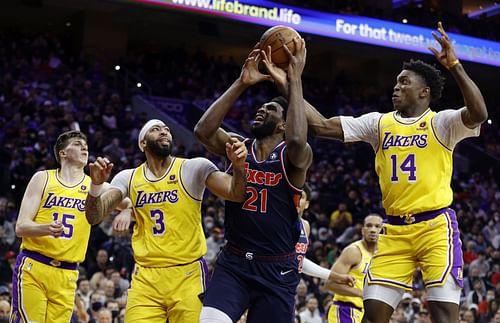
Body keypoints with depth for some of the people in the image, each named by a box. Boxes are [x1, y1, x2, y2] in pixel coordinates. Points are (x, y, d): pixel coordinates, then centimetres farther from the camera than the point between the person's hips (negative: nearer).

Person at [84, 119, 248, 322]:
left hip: (188, 275, -2)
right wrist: (96, 184, -22)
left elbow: (236, 194, -11)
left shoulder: (194, 168, -1)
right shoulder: (128, 178, 7)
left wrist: (238, 167, -32)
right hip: (145, 277, 2)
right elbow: (94, 217, -2)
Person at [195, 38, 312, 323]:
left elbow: (297, 139, -32)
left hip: (277, 270, -2)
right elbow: (203, 130, -14)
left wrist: (295, 78, -25)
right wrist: (242, 84, -14)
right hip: (233, 262, 2)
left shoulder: (293, 156, -6)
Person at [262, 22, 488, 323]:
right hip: (395, 230, 5)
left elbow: (478, 114, -23)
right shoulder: (379, 123, 10)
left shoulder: (441, 123, -3)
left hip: (436, 226, -5)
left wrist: (455, 66, -29)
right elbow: (321, 125, 5)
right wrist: (286, 85, -1)